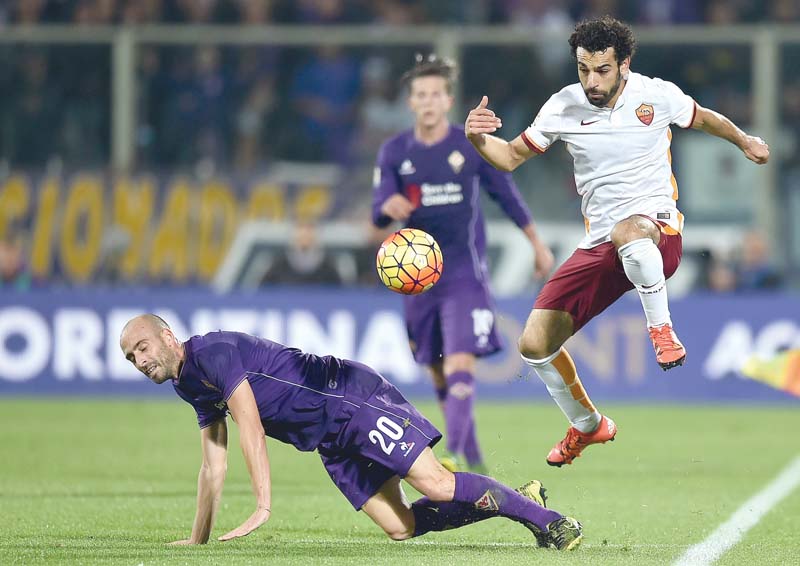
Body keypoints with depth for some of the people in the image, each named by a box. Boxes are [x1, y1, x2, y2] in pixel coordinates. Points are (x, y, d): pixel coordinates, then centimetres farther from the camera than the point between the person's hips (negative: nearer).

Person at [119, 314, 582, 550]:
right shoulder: (191, 387, 14)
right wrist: (198, 541, 17)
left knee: (435, 485, -19)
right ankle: (520, 500, 9)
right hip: (333, 442, 9)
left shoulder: (211, 352, -15)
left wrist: (264, 507, -29)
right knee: (401, 527, -1)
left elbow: (251, 429, -24)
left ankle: (546, 519, -9)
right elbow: (214, 466, 20)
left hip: (352, 397, -9)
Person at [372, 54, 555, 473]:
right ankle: (474, 458, 24)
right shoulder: (394, 152, 2)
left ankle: (454, 456, -26)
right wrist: (388, 207, -29)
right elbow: (378, 215, -4)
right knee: (439, 376, 10)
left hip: (465, 274, -3)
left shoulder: (472, 146, -2)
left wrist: (538, 245, 18)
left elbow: (506, 194, 10)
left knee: (459, 366, -18)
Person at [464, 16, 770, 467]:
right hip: (600, 245, 4)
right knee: (536, 344, -2)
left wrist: (745, 141, 17)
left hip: (659, 231, -4)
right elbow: (511, 157, 7)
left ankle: (662, 331, -21)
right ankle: (587, 426, 25)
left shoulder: (658, 95, -4)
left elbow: (702, 118, 18)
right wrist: (478, 138, -11)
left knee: (628, 232, -45)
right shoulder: (564, 107, -1)